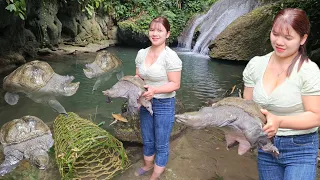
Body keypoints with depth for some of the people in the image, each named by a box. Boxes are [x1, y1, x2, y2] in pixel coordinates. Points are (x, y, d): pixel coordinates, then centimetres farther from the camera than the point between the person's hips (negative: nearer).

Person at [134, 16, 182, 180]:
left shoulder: (170, 56, -19)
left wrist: (155, 90, -32)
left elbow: (175, 84, -18)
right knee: (147, 140, 23)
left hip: (164, 105, -6)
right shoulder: (142, 53, 1)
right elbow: (138, 77, 8)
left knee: (161, 144, 10)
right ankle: (148, 165, 48)